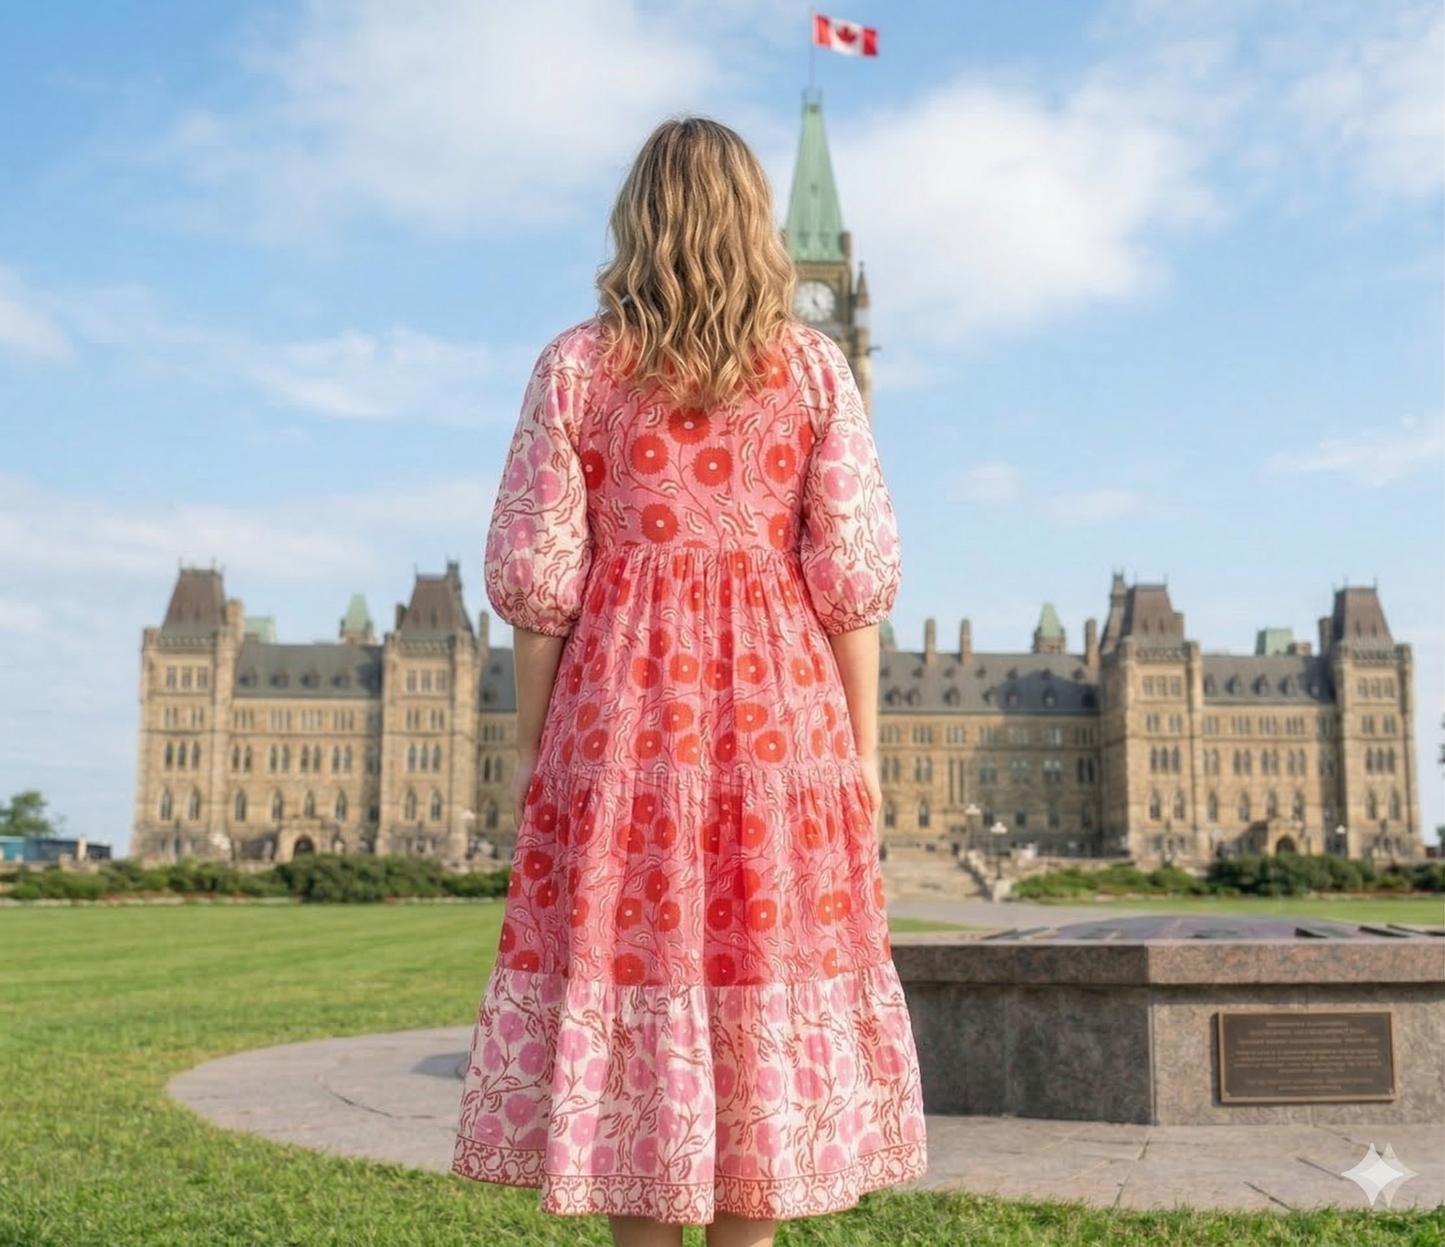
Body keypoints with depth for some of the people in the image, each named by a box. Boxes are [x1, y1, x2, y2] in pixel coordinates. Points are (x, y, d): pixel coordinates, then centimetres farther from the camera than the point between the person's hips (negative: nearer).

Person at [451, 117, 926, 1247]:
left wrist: (532, 746, 7)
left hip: (621, 703, 0)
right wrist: (860, 745, 6)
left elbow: (535, 573, -1)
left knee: (624, 951, 6)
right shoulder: (813, 364, 3)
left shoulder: (578, 363, 2)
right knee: (766, 953, 7)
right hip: (776, 703, 1)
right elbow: (854, 571, 0)